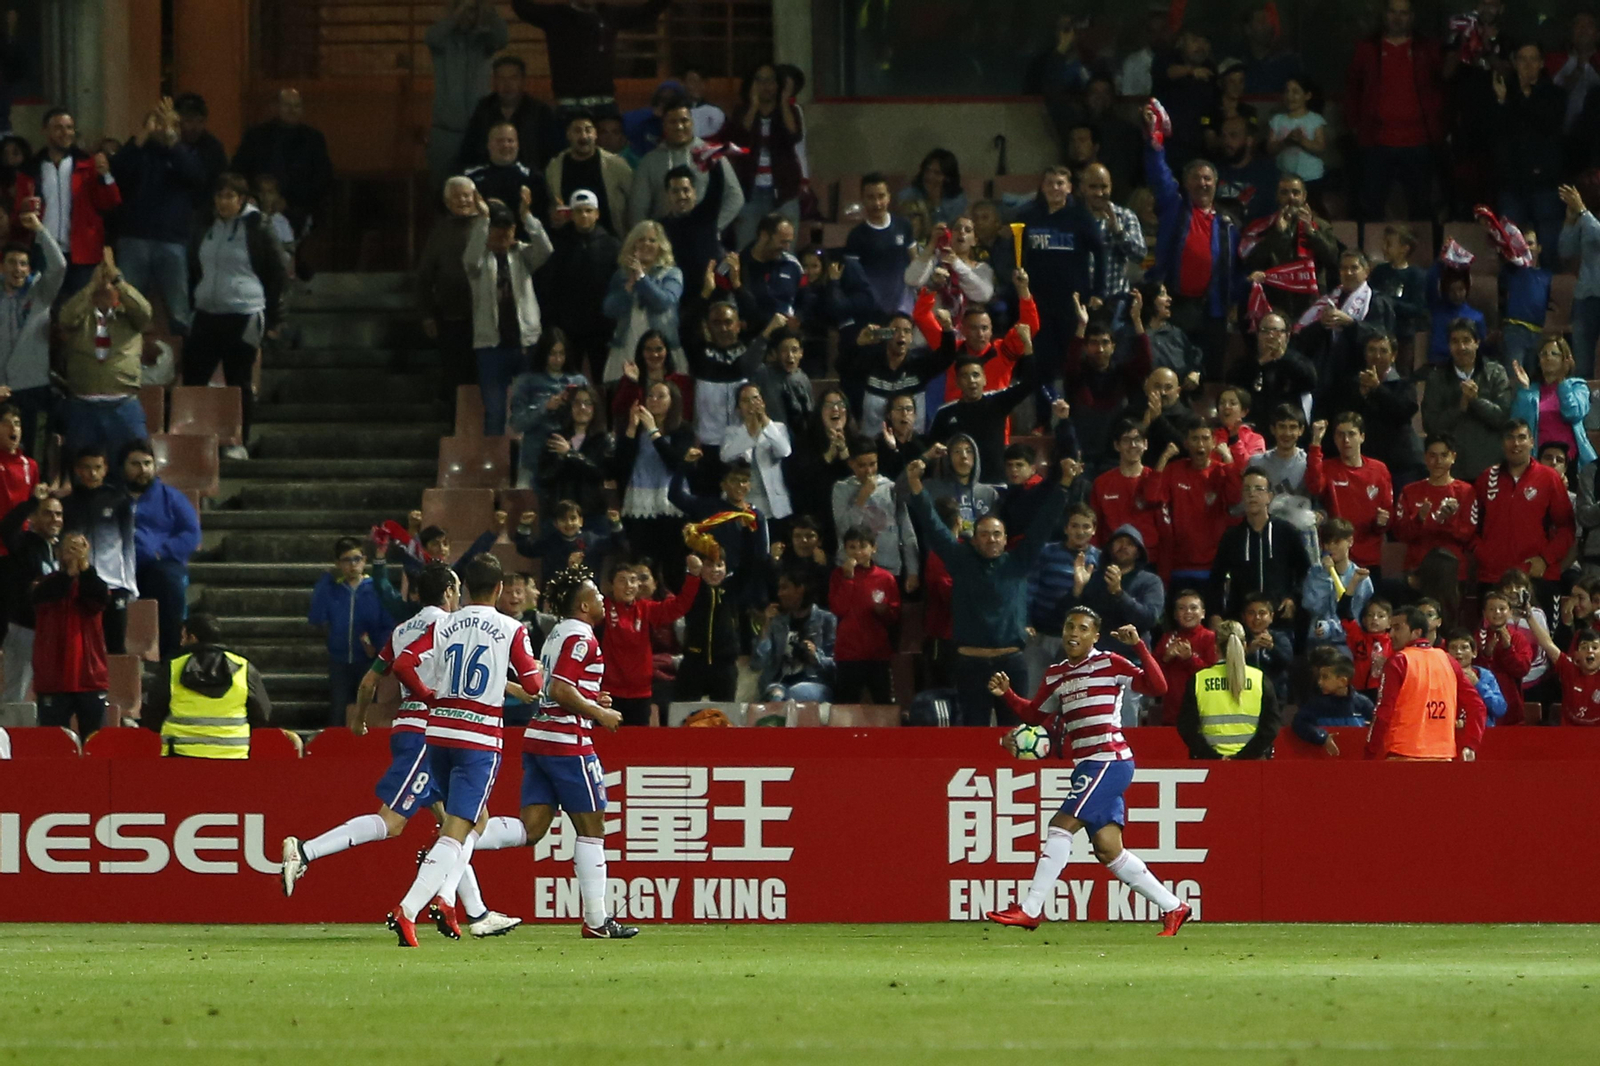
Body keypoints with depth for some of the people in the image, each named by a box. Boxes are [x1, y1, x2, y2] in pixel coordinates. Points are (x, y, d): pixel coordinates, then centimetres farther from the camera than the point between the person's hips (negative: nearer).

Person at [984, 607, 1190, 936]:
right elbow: (1034, 714, 25)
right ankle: (1172, 908, 15)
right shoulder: (1056, 676, 16)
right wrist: (1006, 694, 9)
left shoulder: (1109, 664, -4)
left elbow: (1157, 687, -11)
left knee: (1061, 825, -14)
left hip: (1109, 759, -8)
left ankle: (1030, 910, -12)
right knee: (1108, 849, 5)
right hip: (1087, 766, 8)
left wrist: (1139, 646, -20)